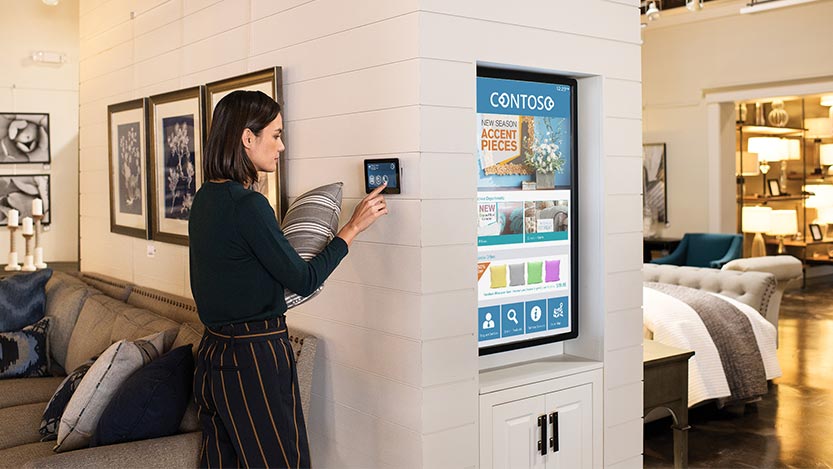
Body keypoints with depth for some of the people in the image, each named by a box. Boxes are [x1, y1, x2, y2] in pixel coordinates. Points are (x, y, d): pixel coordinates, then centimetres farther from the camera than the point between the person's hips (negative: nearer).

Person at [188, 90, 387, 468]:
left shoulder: (204, 198, 7)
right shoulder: (247, 204, -20)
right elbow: (304, 281, -14)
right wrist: (353, 226, -6)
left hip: (212, 353, 9)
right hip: (255, 357, -9)